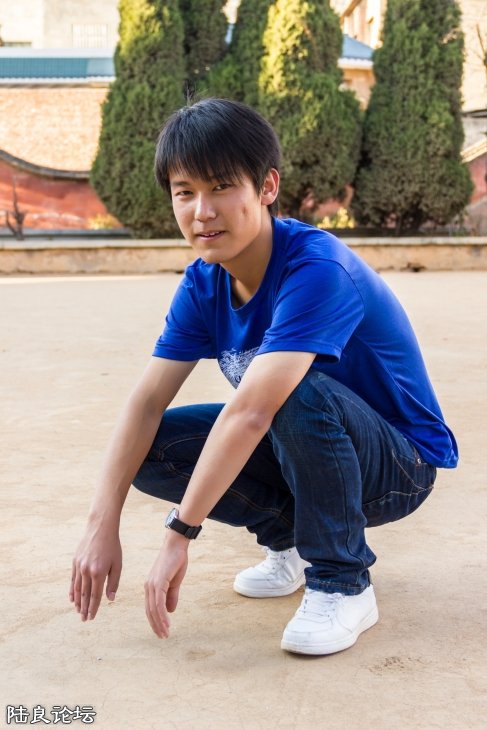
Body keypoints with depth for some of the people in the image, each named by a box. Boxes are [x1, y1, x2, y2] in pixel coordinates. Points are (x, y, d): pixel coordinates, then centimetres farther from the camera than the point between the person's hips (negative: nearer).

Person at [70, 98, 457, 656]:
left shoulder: (318, 269, -30)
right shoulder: (203, 286, -7)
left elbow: (249, 411, -37)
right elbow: (146, 402, -12)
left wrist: (180, 533, -35)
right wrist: (101, 526, -19)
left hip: (400, 466, -6)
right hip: (304, 452, 7)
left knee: (296, 392, -38)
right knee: (151, 448, -11)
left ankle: (342, 584, -16)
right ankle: (290, 538, 9)